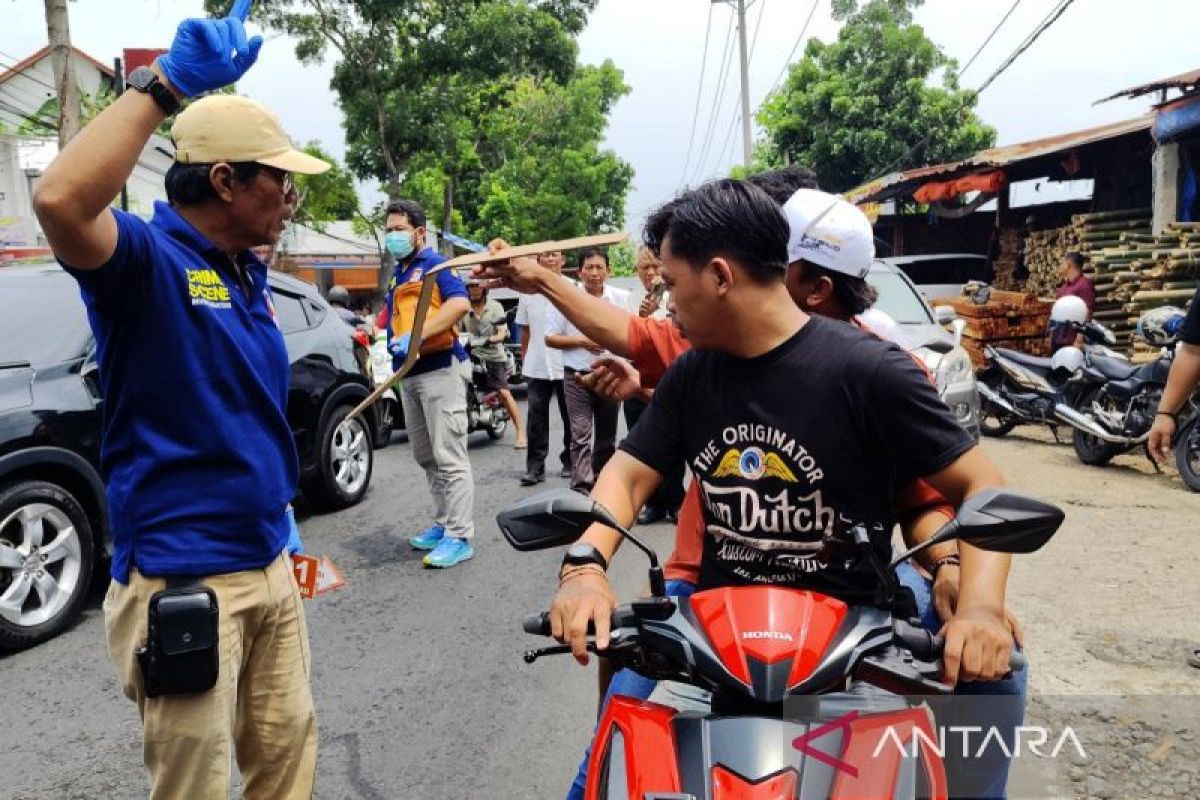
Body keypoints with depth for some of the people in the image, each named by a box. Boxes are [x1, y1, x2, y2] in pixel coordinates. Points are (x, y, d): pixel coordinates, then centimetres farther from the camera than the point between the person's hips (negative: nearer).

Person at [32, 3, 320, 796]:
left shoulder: (248, 272, 10)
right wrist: (165, 84, -30)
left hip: (271, 565, 7)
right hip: (183, 581, -7)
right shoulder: (148, 258, -14)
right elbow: (61, 200, -35)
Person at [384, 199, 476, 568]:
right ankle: (443, 524, 24)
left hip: (439, 368, -9)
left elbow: (460, 303, -23)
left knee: (449, 457, -8)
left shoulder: (434, 263, -5)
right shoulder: (397, 274, 19)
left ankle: (459, 537, -5)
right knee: (426, 457, 14)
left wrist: (418, 335, -29)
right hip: (409, 373, 9)